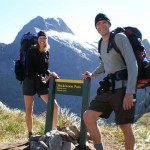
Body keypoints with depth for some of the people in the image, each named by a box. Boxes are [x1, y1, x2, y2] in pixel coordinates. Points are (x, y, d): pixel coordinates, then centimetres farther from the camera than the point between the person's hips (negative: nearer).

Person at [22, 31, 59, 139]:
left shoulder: (47, 53, 7)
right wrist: (41, 78, -21)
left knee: (55, 107, -4)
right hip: (30, 82, -4)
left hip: (42, 83, 4)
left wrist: (50, 74, -7)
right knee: (29, 110, 1)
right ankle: (31, 135, 14)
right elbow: (29, 70, -14)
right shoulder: (32, 52, -8)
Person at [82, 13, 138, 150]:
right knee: (88, 116, 0)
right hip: (108, 89, 8)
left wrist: (129, 92, -23)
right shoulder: (102, 43, 15)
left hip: (123, 88, -7)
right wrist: (92, 74, 19)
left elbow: (133, 65, -17)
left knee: (125, 127, -1)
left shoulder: (120, 38, -8)